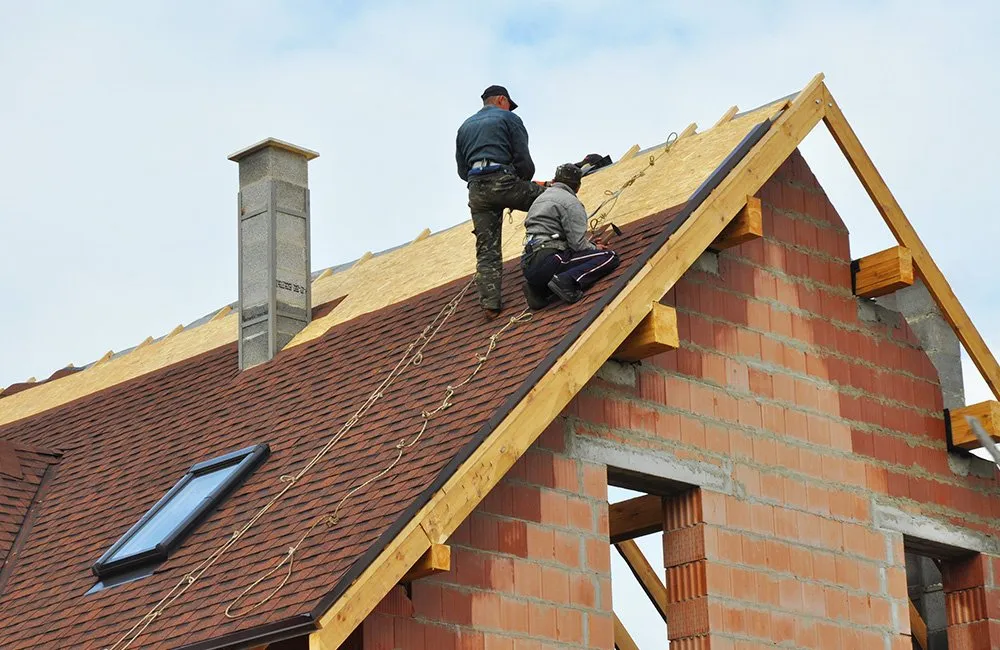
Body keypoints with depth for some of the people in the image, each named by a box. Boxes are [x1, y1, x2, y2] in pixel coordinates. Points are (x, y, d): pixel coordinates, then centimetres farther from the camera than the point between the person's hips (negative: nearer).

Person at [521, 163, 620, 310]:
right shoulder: (571, 202, -1)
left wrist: (591, 244, 27)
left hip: (528, 266, 8)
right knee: (609, 257, -7)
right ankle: (567, 281, -24)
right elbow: (578, 244, -10)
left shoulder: (540, 199, 26)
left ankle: (540, 289, 8)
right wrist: (595, 248, 12)